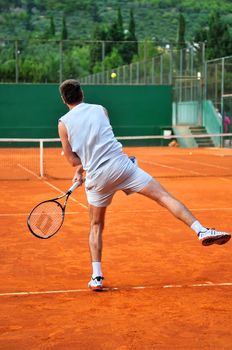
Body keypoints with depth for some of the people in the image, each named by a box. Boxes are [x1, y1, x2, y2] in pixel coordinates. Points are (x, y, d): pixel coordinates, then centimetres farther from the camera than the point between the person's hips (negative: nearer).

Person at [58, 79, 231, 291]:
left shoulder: (64, 123, 6)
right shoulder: (100, 110, 13)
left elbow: (72, 160, 8)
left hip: (97, 178, 0)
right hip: (121, 165, 0)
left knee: (96, 226, 17)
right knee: (163, 195, -3)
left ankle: (96, 277, 10)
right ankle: (201, 231, -17)